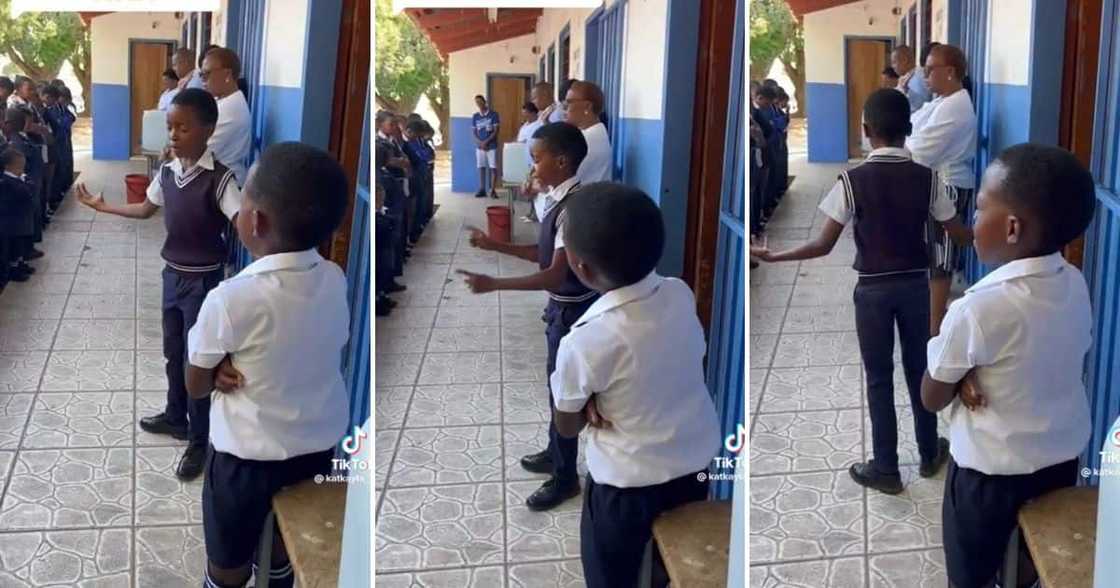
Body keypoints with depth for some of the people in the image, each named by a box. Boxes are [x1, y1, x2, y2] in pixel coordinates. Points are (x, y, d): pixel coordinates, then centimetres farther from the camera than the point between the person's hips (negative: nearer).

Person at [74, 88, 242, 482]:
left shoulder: (219, 179, -21)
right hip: (172, 275, 7)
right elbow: (145, 210, 20)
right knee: (173, 354, 21)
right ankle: (175, 418, 41)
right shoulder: (167, 172, 1)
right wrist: (100, 205, 26)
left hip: (203, 281, -7)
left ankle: (199, 441, 17)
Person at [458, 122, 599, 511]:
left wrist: (492, 284, -31)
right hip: (563, 306, 10)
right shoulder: (559, 199, 4)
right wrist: (494, 245, 7)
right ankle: (556, 454, 41)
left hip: (572, 310, -10)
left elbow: (556, 273, -29)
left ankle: (564, 478, 19)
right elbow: (544, 253, 13)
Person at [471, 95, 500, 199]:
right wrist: (480, 142, -10)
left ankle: (493, 190, 0)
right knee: (481, 167, 5)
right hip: (479, 146, 3)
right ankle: (482, 189, 10)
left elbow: (496, 131, -7)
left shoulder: (493, 115, -3)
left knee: (493, 168, -4)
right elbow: (474, 133, 8)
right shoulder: (475, 116, 8)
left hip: (492, 146, -3)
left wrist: (486, 142, -15)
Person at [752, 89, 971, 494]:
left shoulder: (852, 180, -14)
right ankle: (930, 455, 32)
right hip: (915, 284, 3)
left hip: (873, 289, -2)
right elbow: (957, 233, 2)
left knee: (879, 379, 8)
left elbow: (824, 246, -14)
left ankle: (886, 470, 15)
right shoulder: (926, 177, -6)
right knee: (919, 370, 18)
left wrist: (772, 256, -3)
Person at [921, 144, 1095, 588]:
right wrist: (977, 373, -5)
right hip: (1063, 459, 6)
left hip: (992, 473, -6)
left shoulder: (977, 308, -28)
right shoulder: (1076, 285, -8)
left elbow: (932, 398, -16)